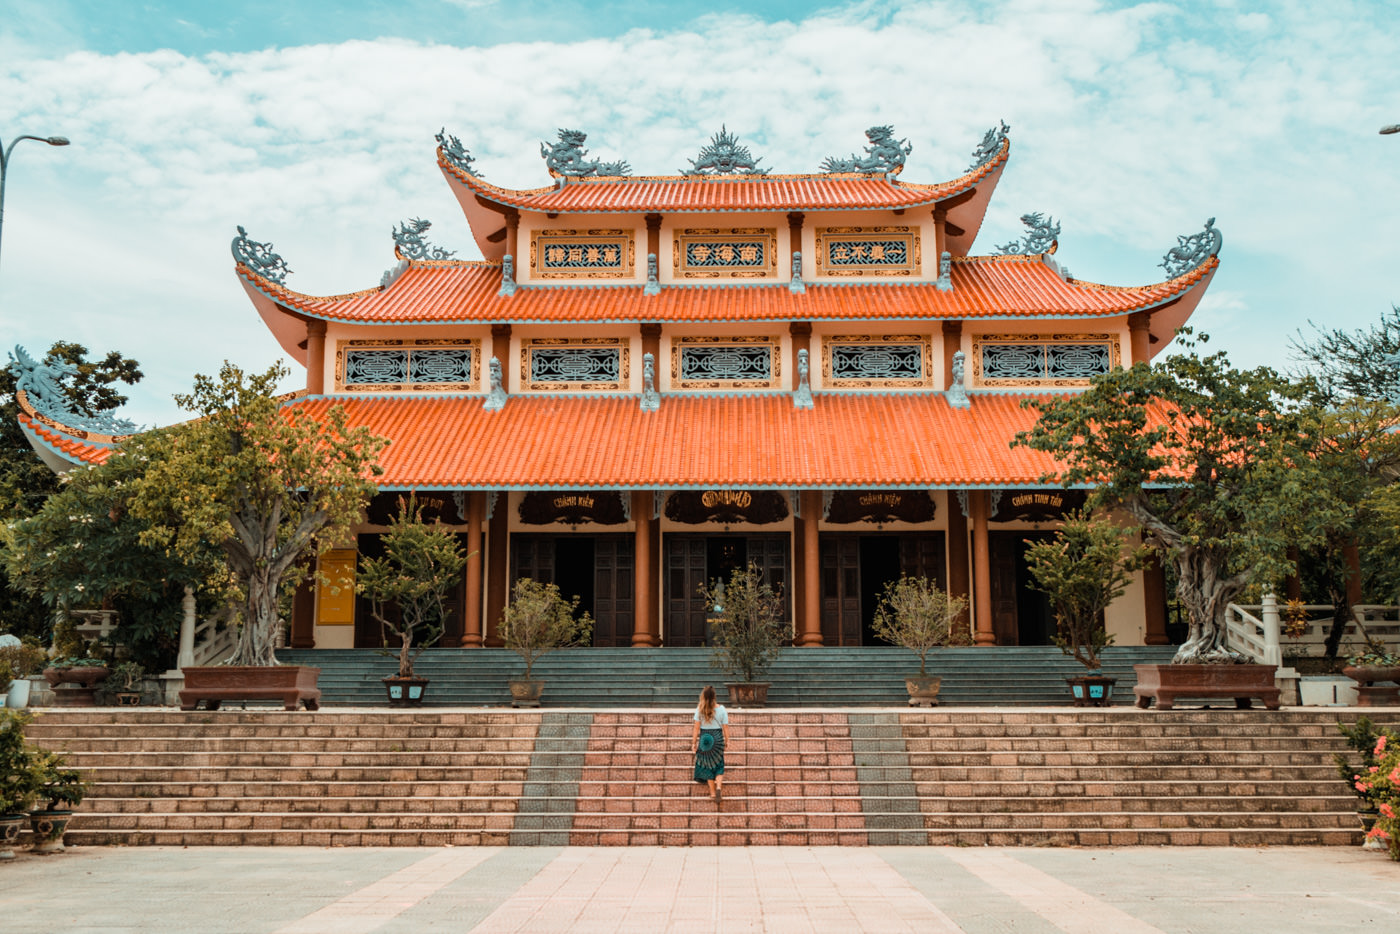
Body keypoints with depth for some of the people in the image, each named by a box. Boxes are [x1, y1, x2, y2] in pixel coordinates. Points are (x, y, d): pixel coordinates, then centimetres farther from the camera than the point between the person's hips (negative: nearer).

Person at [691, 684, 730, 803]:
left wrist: (694, 742, 0)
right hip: (718, 739, 0)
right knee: (719, 766, 14)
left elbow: (696, 728, -7)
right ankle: (719, 787, -8)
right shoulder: (721, 709, -9)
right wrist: (727, 740, 10)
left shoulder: (700, 709, -9)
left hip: (704, 739, 0)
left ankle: (713, 793, 17)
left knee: (707, 766, 13)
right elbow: (725, 727, -4)